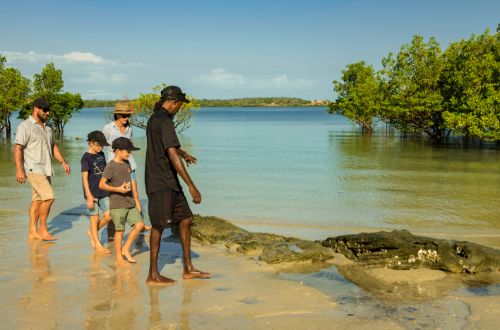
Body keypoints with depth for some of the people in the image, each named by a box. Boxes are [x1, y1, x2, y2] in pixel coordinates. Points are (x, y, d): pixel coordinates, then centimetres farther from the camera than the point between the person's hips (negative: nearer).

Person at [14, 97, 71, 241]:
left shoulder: (46, 128, 16)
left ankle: (33, 232, 13)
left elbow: (53, 146, 23)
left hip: (46, 169, 8)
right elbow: (17, 148, -14)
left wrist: (63, 162, 11)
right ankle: (42, 228, -2)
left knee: (38, 199, 8)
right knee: (49, 197, -15)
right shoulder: (25, 126, -8)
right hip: (34, 169, -8)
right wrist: (19, 169, -21)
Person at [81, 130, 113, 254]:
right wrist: (89, 196, -18)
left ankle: (92, 232, 25)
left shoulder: (101, 155, 10)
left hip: (103, 192, 6)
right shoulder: (86, 157, -10)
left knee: (108, 216, 1)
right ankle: (97, 245, 13)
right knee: (94, 217, 3)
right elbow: (84, 177, -13)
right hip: (92, 193, -6)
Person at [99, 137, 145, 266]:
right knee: (119, 230, 0)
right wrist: (118, 189, -22)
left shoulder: (126, 163, 11)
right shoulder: (111, 166, -11)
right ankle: (119, 258, 12)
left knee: (139, 224, 2)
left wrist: (136, 200, 18)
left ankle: (125, 250, 15)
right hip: (117, 204, -7)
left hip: (130, 203, 7)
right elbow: (101, 184, -13)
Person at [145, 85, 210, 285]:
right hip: (161, 183, -10)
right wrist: (191, 186, -26)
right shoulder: (164, 121, -16)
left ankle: (188, 269, 16)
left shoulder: (154, 119, 16)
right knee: (159, 225, -2)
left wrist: (184, 154, 54)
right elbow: (172, 154, -25)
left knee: (186, 218, 10)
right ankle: (153, 275, 8)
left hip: (169, 182, 10)